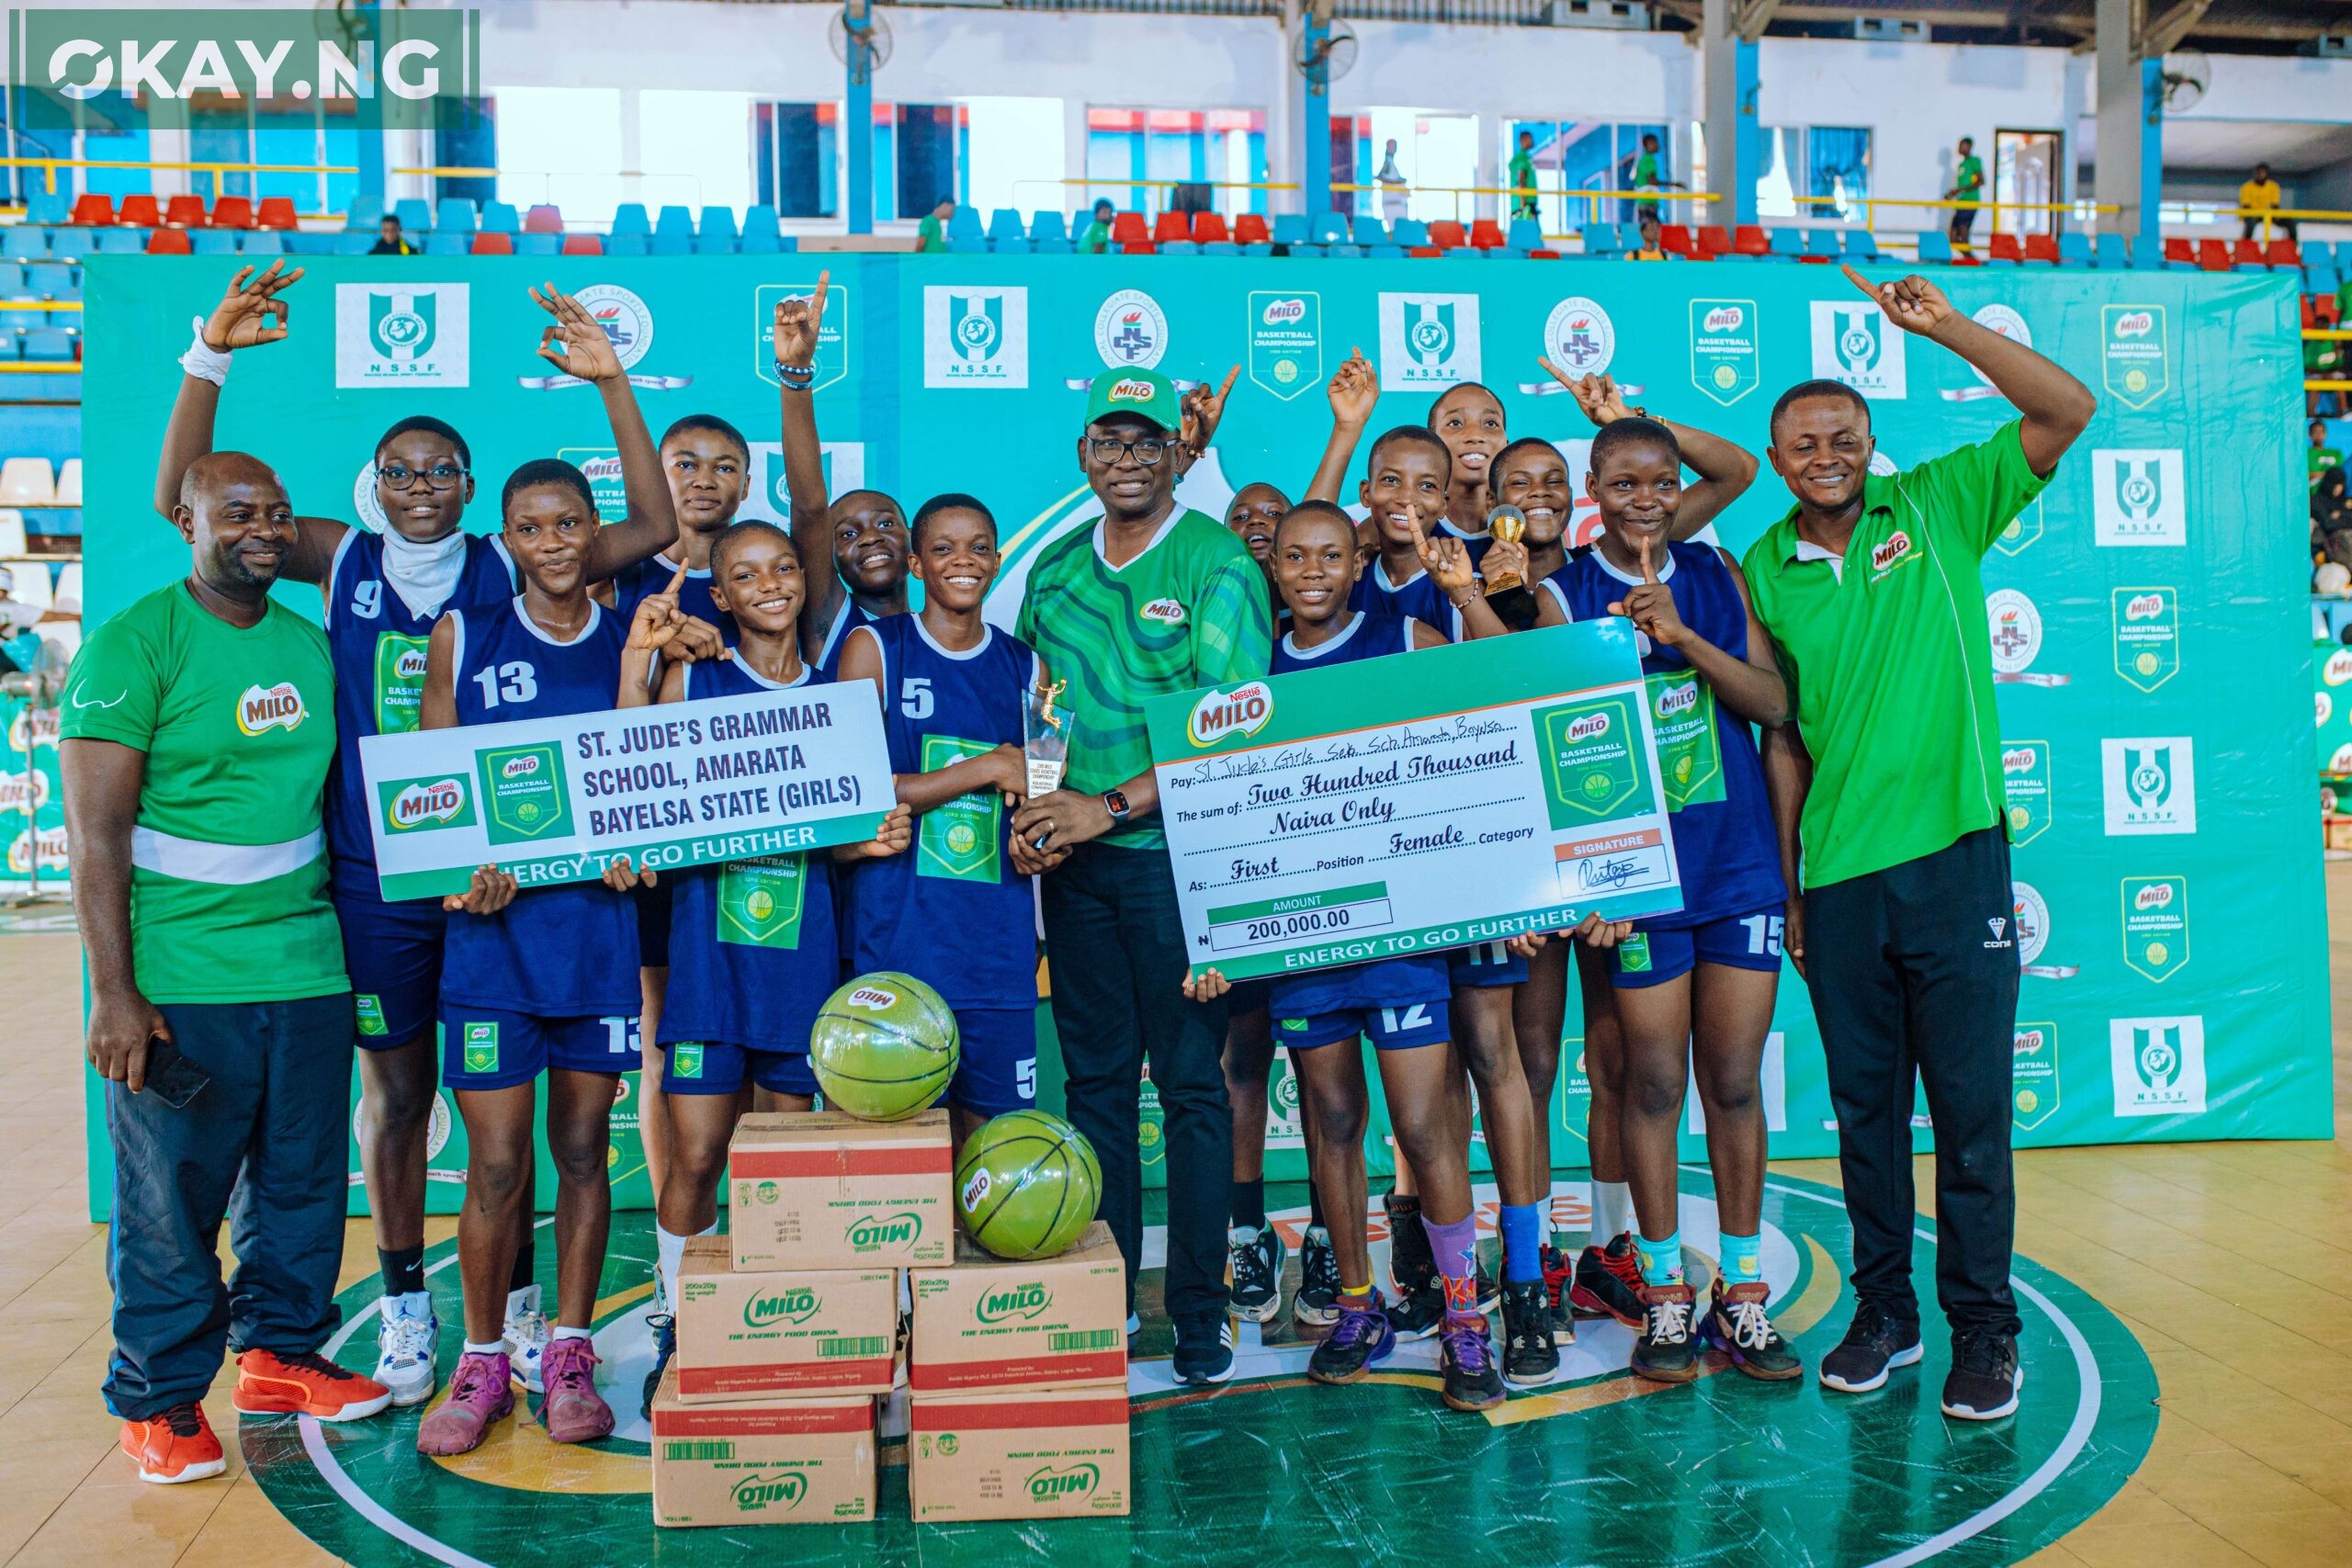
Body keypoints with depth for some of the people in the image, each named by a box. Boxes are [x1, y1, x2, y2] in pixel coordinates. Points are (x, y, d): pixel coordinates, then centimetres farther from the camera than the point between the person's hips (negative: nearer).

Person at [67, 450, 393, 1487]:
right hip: (177, 983, -5)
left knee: (303, 1183, 12)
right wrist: (115, 992, -14)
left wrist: (336, 940, 12)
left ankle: (278, 1354, 30)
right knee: (170, 1201, 3)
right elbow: (95, 832, -9)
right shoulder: (134, 644, -6)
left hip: (307, 968, 6)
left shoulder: (311, 647, 11)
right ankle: (157, 1400, 19)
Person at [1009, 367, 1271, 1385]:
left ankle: (1199, 1314, 11)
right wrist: (1030, 809, 0)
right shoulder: (1054, 569, 13)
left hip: (1176, 851, -5)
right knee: (1095, 1079, 10)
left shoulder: (1218, 565, -4)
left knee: (1191, 1085, 0)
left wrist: (1113, 804, -16)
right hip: (1075, 857, 5)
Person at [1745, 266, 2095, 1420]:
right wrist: (1786, 882, 8)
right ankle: (1884, 1314, 25)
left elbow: (2067, 412, -7)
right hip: (1837, 877, 2)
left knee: (1970, 1106, 3)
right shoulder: (1764, 570, 7)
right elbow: (1781, 736, 10)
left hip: (1954, 855, -2)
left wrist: (1942, 325, -14)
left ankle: (1984, 1329, 17)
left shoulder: (1938, 505, 2)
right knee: (1864, 1108, 11)